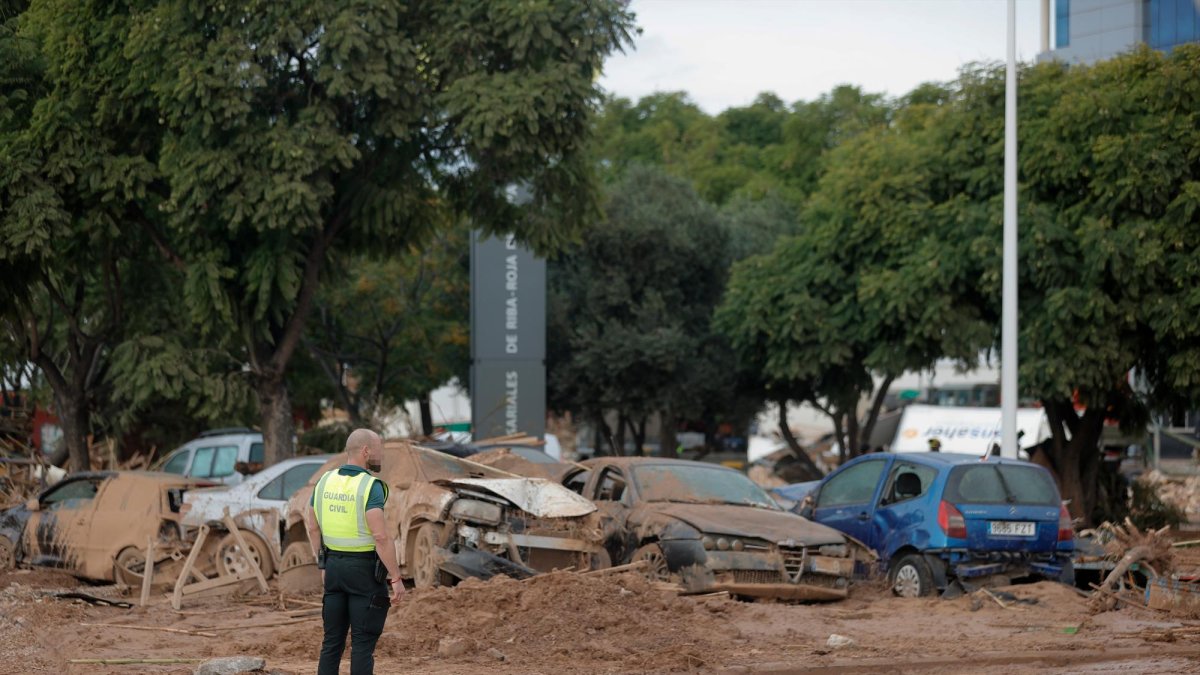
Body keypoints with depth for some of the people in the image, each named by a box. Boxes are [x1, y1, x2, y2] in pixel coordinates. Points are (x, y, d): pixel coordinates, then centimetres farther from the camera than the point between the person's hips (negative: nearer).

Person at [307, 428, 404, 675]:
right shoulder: (370, 486, -18)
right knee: (363, 642, -2)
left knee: (333, 640, 10)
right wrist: (396, 578, -18)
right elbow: (381, 536, -23)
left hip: (334, 565, 6)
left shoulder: (326, 481, 4)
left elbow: (313, 527, 12)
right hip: (366, 570, -6)